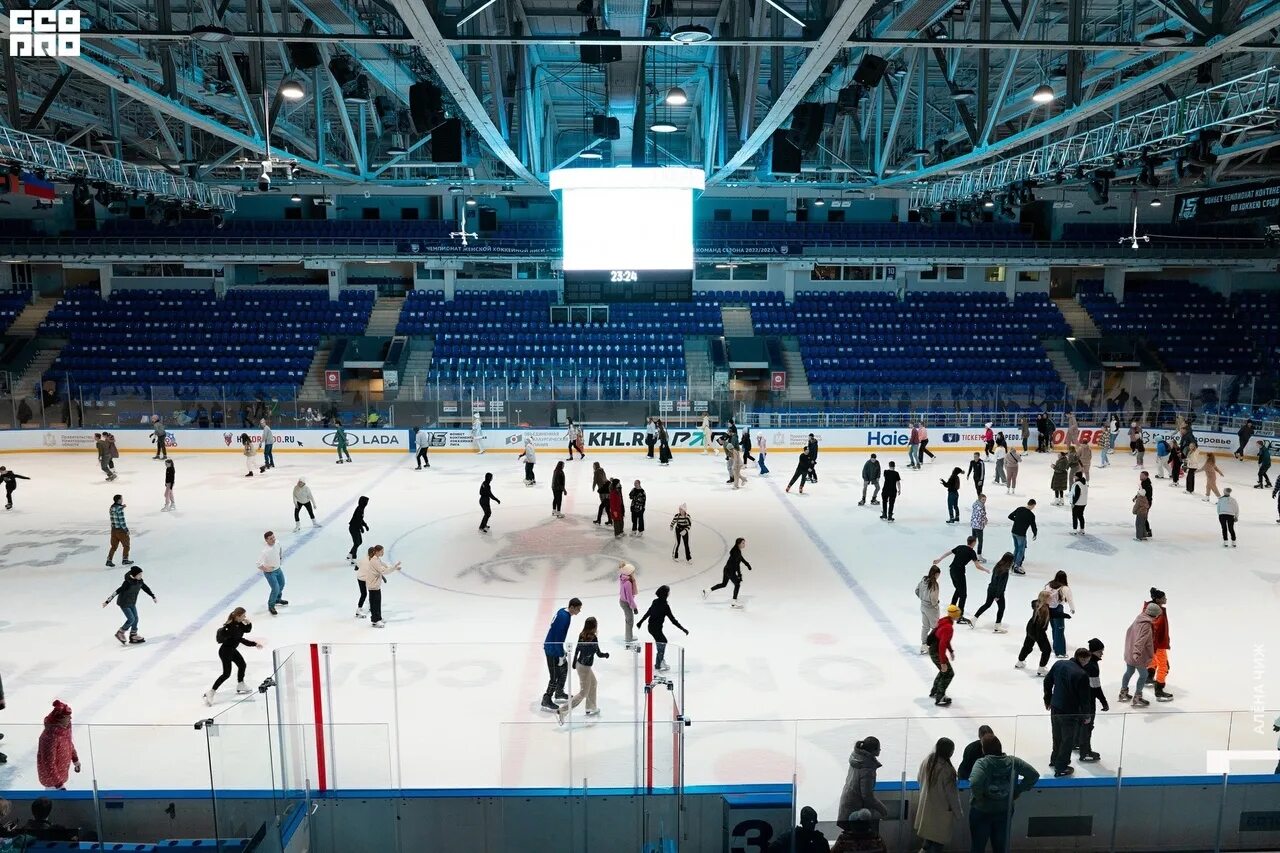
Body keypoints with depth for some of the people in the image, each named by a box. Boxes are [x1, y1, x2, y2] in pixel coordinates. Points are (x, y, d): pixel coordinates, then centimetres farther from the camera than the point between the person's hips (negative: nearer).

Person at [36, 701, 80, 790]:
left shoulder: (66, 726, -12)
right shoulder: (50, 736, -36)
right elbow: (49, 764, -30)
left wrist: (75, 760, 18)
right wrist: (58, 784, -27)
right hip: (50, 775, -8)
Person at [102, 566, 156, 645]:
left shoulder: (140, 581, -7)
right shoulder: (127, 583, -29)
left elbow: (146, 588, 9)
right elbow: (117, 592, -27)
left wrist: (153, 597, 18)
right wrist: (107, 601, -25)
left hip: (132, 603, 7)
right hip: (124, 603, -7)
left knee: (136, 618, 8)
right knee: (131, 619, -9)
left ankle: (133, 636, 23)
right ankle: (120, 634, 12)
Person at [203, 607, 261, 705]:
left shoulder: (238, 623, -4)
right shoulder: (232, 627, -31)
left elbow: (247, 630, 6)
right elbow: (241, 640, -31)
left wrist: (248, 623, -15)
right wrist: (255, 644, -28)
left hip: (232, 650, 10)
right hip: (225, 651, -10)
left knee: (242, 665, 21)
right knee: (226, 673, -9)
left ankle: (240, 686, 40)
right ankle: (211, 692, -2)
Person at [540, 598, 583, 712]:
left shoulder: (563, 611, 3)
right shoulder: (564, 618, -27)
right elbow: (558, 638, -26)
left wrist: (563, 651, 23)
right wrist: (561, 655, -18)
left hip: (554, 646, 10)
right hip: (552, 649, -10)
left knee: (564, 668, 23)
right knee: (555, 676, -1)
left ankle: (559, 693, 40)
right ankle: (546, 701, 12)